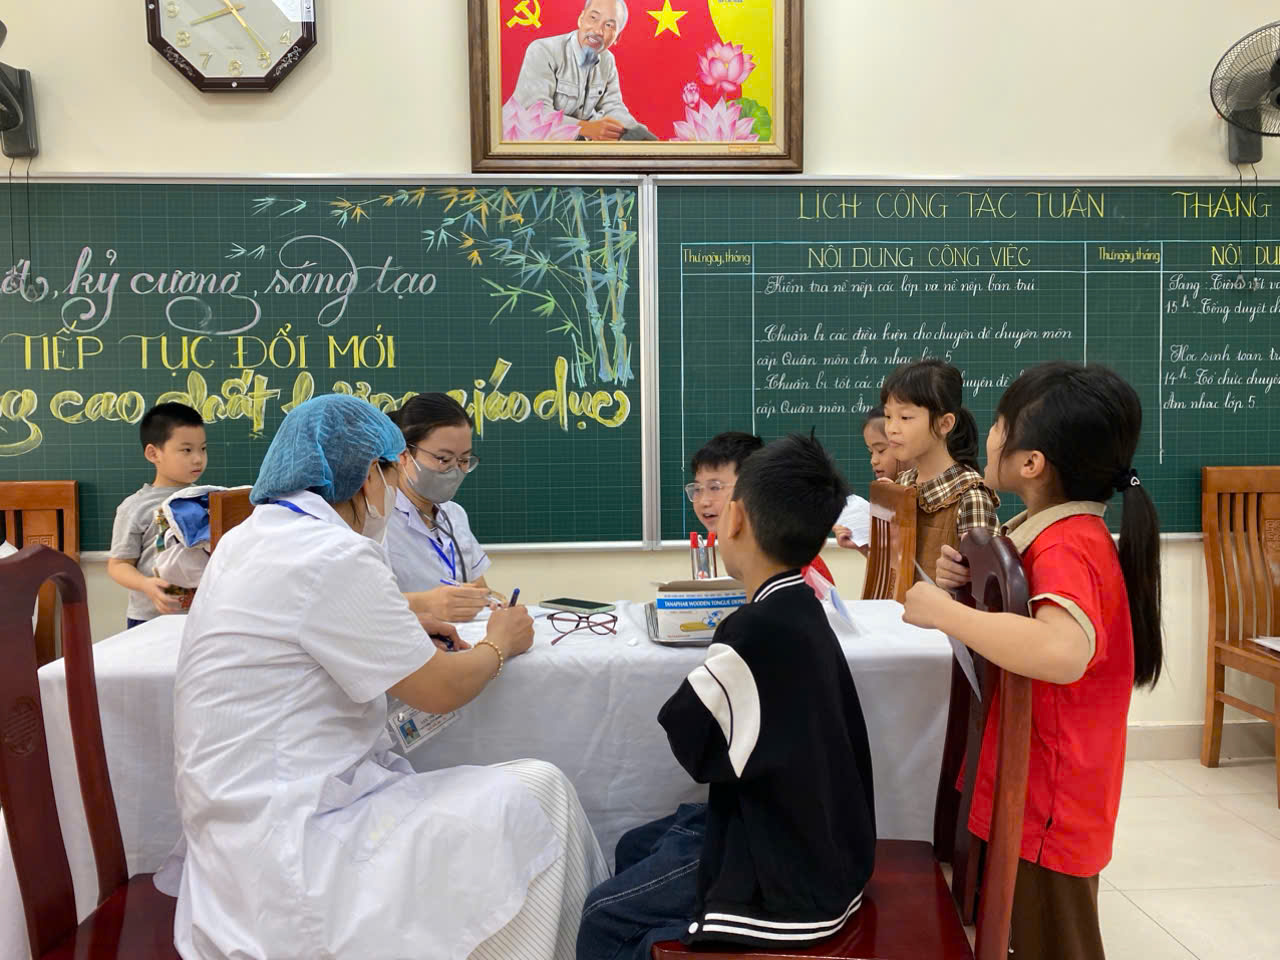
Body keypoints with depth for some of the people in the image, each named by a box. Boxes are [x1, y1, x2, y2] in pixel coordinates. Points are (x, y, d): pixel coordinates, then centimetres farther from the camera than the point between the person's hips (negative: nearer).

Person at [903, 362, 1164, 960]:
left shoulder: (1065, 550, -27)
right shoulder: (1070, 533, 4)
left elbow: (1064, 651, -47)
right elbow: (1023, 614, 15)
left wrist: (943, 609, -35)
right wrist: (970, 582, -5)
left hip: (1047, 817, -9)